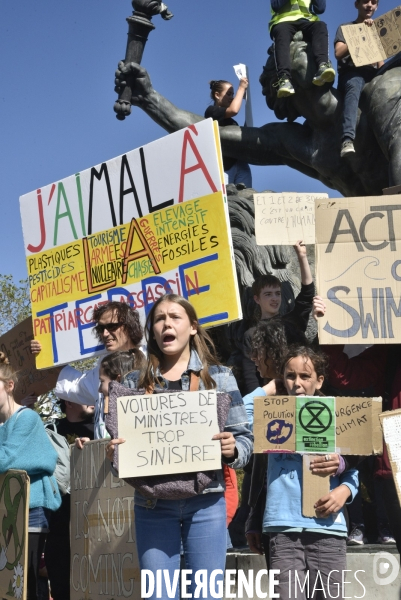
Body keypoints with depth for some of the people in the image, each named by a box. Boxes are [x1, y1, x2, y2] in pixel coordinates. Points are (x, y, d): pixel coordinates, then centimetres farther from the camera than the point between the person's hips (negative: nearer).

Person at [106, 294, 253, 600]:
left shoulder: (218, 376, 4)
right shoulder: (136, 381, 8)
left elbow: (244, 438, 3)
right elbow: (123, 441, 12)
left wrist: (232, 450, -18)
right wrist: (114, 454, -10)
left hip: (205, 500, -1)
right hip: (153, 504, 1)